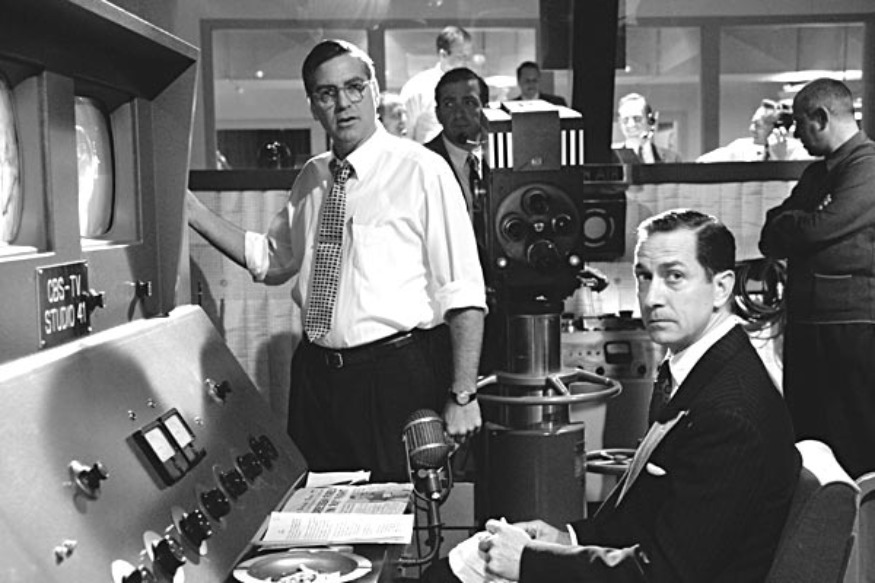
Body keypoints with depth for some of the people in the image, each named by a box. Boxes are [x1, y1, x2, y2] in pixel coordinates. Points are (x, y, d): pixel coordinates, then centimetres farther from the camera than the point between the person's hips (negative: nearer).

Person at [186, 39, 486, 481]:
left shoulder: (422, 171, -9)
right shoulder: (311, 177, 10)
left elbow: (464, 293, -12)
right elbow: (271, 260, 21)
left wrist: (463, 396, -16)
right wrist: (190, 209, 10)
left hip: (399, 378, -5)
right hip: (316, 374, 6)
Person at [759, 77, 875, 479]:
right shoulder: (817, 173, 19)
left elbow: (821, 228, -20)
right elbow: (770, 238, 14)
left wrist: (784, 224, -1)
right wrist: (794, 227, -7)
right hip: (806, 323, 9)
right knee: (803, 434, 14)